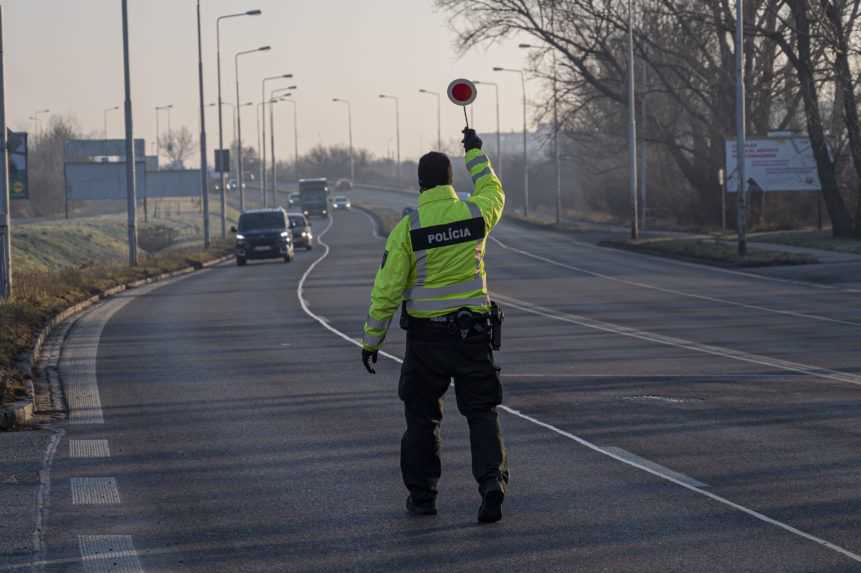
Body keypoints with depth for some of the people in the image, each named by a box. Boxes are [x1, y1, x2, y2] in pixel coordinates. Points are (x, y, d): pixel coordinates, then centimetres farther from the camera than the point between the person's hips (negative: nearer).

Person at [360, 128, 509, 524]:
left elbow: (387, 290, -9)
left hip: (426, 333, -1)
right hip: (473, 330, 1)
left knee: (421, 415, 12)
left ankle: (422, 495, 17)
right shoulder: (475, 214, -4)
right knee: (481, 411, 5)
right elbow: (493, 192, 23)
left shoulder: (408, 228, -10)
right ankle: (492, 481, -15)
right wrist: (475, 153, 37)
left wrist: (371, 341, 0)